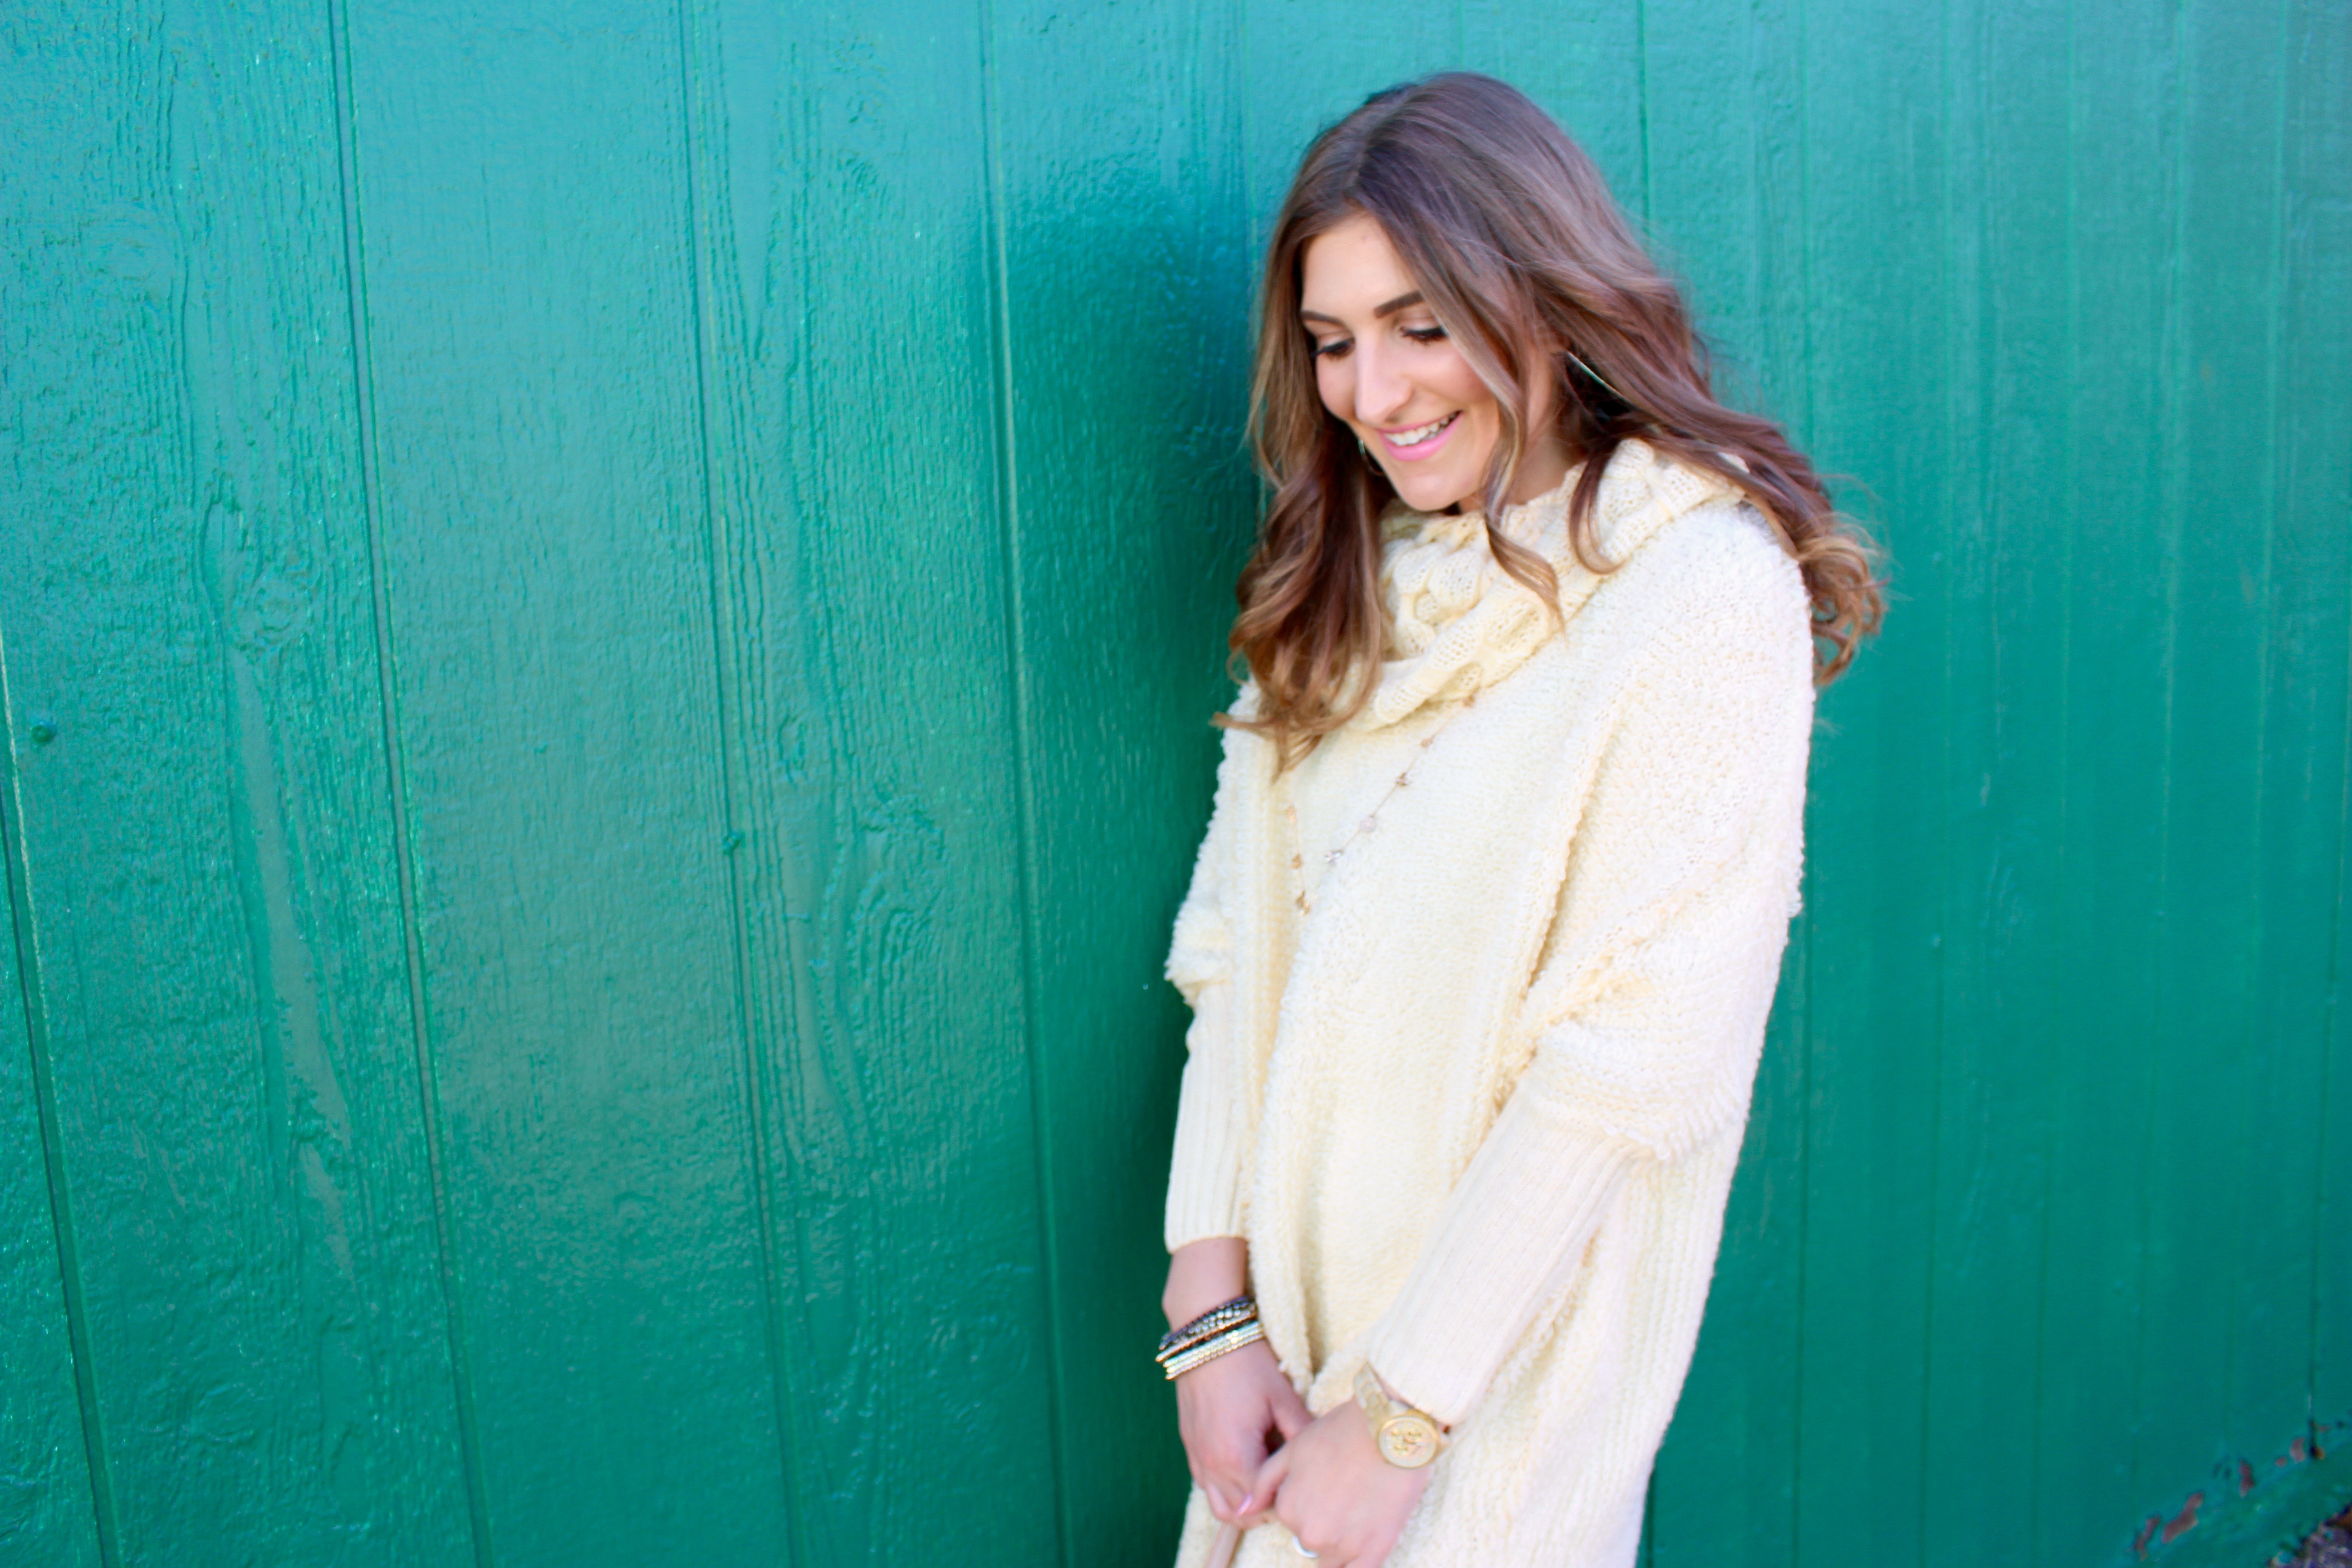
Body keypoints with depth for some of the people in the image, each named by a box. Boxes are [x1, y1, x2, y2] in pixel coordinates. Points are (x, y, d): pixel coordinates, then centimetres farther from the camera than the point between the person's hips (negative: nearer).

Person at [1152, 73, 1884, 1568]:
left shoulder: (1705, 590, -16)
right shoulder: (1350, 584, 3)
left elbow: (1632, 1053, -19)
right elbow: (1236, 939, -1)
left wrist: (1396, 1419, -16)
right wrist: (1212, 1301, -9)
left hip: (1509, 1338, -5)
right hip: (1291, 1295, 5)